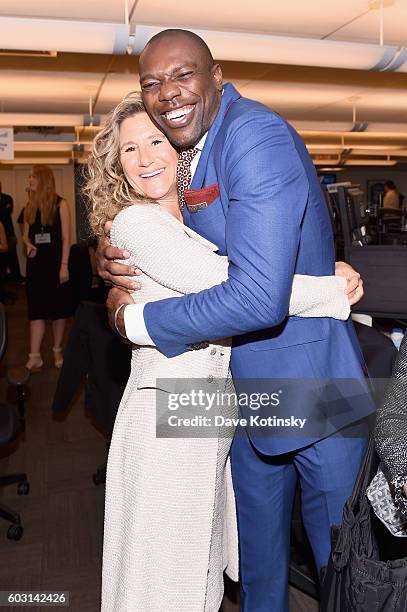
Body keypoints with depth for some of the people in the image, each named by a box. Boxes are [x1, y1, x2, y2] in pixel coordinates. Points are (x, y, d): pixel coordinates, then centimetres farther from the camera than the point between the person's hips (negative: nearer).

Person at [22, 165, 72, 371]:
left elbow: (66, 237, -7)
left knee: (58, 309, 6)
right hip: (36, 263, 4)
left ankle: (57, 351, 19)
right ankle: (34, 356, 4)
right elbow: (25, 234, 16)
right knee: (36, 309, 2)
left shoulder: (60, 204, -4)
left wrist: (64, 265, -13)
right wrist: (28, 244, -8)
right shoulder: (29, 206, 10)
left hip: (55, 262, -4)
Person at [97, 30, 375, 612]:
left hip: (309, 384, -7)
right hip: (247, 384, 8)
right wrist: (115, 259, -8)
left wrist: (136, 320, -19)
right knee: (258, 550, 25)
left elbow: (260, 298, -32)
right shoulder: (186, 151, 6)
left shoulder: (258, 137, -22)